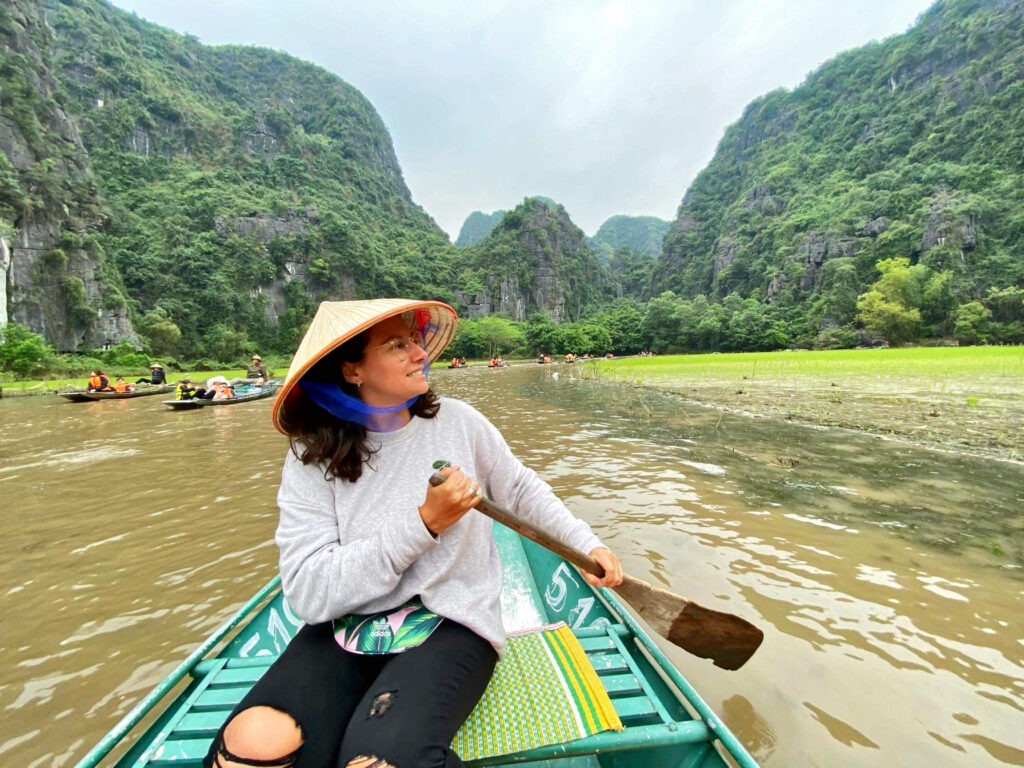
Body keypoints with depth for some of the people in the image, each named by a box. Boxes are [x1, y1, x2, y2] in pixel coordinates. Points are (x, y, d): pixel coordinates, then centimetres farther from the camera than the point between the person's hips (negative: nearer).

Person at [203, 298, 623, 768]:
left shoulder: (457, 421, -3)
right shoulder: (313, 459, -6)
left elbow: (521, 488, 12)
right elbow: (309, 594, -13)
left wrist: (585, 542, 4)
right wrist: (424, 524, -20)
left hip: (450, 623, 0)